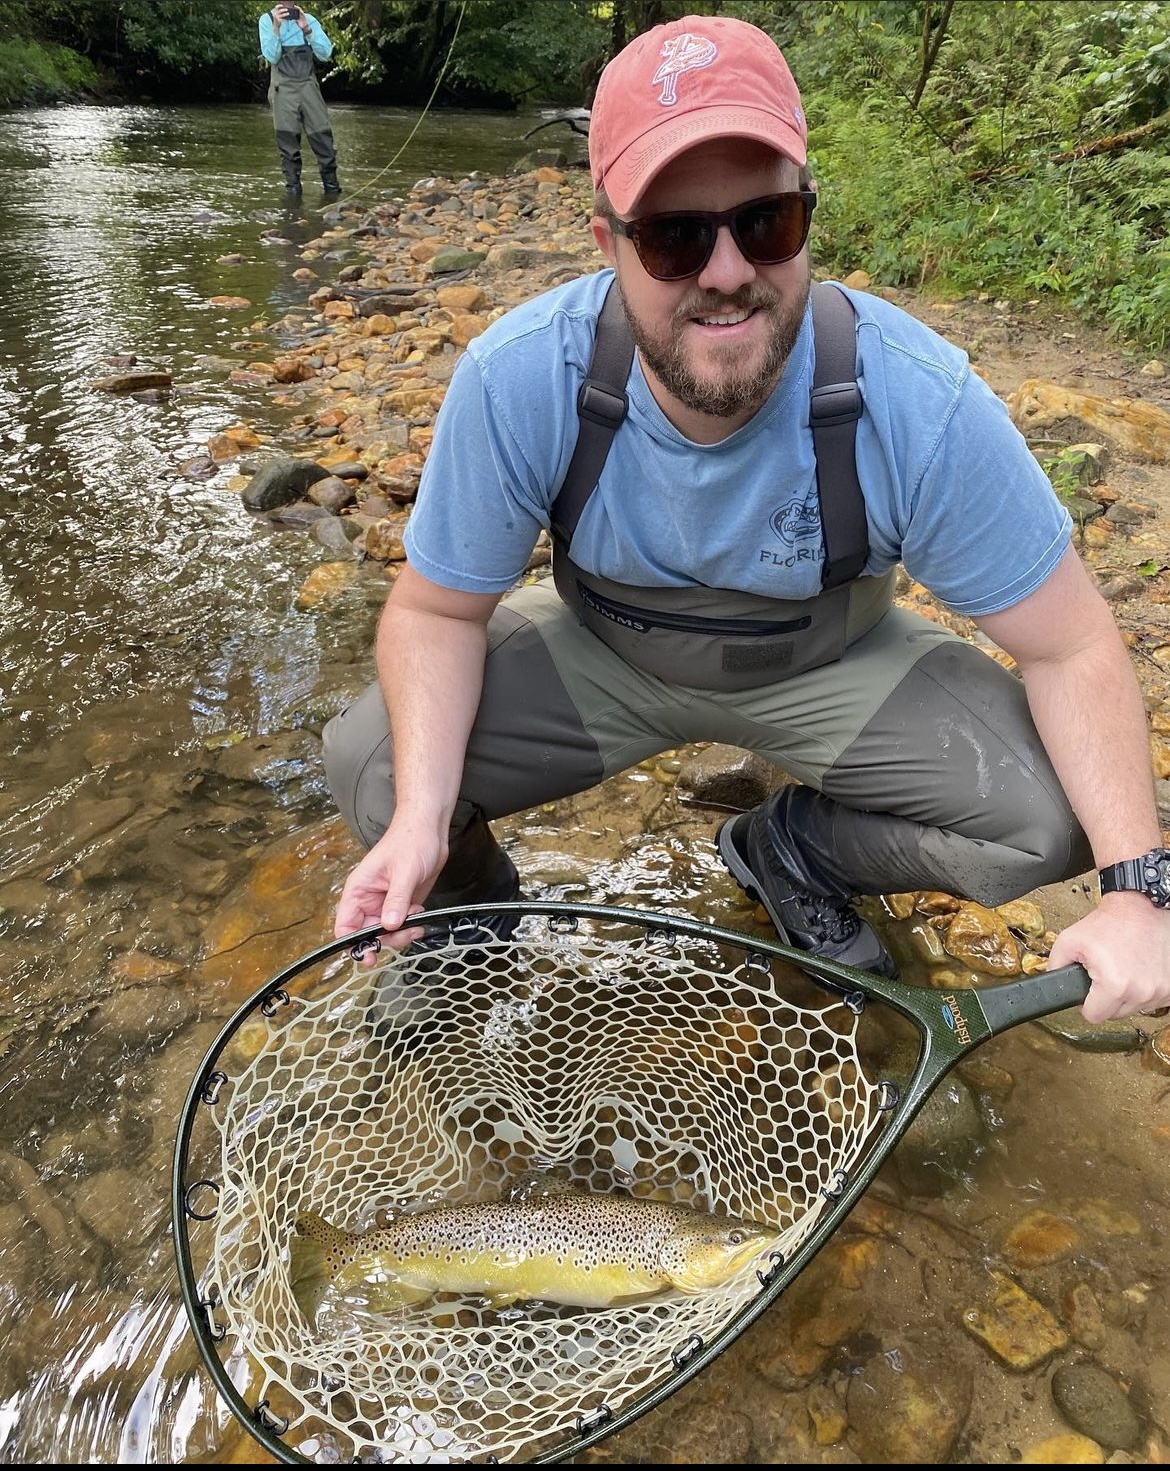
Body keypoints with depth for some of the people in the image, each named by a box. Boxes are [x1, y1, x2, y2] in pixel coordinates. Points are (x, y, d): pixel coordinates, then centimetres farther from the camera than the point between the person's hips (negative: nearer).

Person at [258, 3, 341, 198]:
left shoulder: (308, 19, 10)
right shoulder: (267, 20, 6)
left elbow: (325, 54, 0)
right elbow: (271, 56, -5)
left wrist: (306, 29, -12)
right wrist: (276, 26, -15)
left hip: (308, 85, 1)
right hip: (283, 88, -1)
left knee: (322, 135, -5)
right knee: (287, 138, -4)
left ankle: (331, 185, 1)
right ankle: (293, 185, 1)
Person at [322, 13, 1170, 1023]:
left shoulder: (921, 402, -28)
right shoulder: (517, 381, -27)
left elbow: (1070, 646, -18)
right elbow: (437, 609, -16)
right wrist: (421, 819, -31)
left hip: (829, 665, 1)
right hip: (599, 653, 0)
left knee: (1052, 818, -18)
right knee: (370, 770, -20)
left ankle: (795, 847, 12)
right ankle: (472, 901, 17)